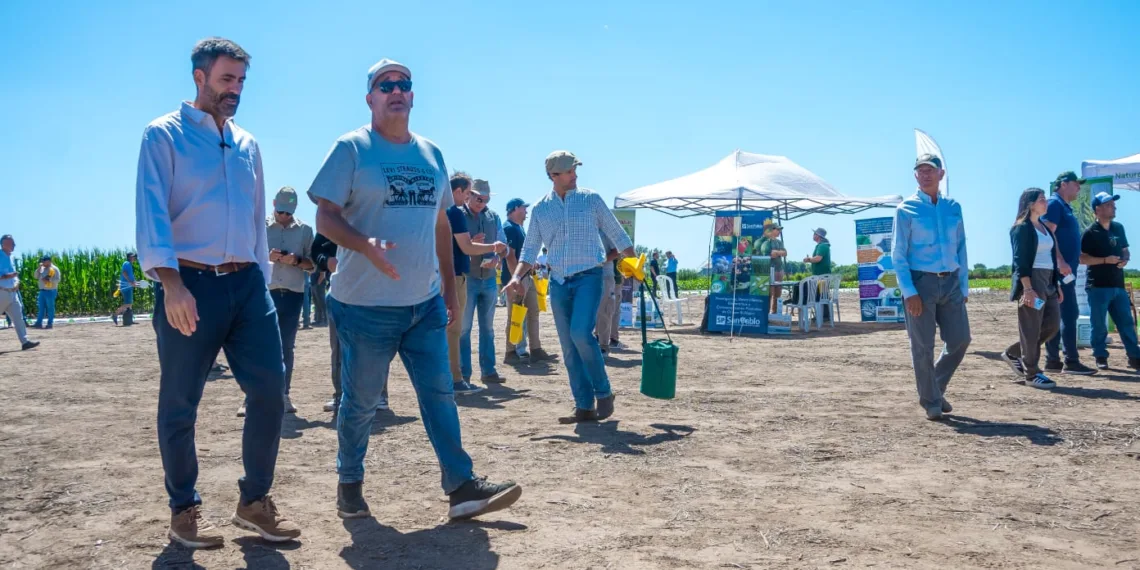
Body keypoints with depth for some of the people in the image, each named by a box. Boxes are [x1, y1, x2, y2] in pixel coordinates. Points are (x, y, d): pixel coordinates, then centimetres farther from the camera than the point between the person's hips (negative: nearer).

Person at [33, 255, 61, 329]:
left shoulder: (54, 269, -8)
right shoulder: (42, 268, 16)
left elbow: (57, 279, -15)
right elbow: (36, 276, 13)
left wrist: (48, 280, -22)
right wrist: (39, 268, 3)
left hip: (50, 291, -8)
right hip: (42, 291, 8)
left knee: (50, 308, -3)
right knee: (41, 308, 8)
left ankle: (50, 323, 1)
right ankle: (39, 323, 10)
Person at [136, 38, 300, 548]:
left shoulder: (247, 145, 18)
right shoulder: (164, 135, 0)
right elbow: (151, 212, -11)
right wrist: (171, 282, -23)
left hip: (246, 283, 5)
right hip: (189, 284, -5)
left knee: (270, 390, 0)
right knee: (180, 405, 4)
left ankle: (254, 501, 15)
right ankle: (184, 510, 20)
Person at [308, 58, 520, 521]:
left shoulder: (431, 153, 12)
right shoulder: (351, 149, -5)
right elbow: (325, 217, -9)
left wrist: (450, 287, 16)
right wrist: (366, 245, -28)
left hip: (425, 304, 5)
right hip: (366, 306, -5)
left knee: (439, 393, 5)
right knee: (361, 401, 7)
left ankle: (462, 486, 9)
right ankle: (349, 483, 26)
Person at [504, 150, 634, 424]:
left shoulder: (591, 199, 1)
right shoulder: (540, 209, 7)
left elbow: (617, 234, 4)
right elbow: (530, 250, 11)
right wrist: (517, 277, -4)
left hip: (588, 277, -3)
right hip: (558, 282, 4)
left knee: (581, 334, -21)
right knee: (569, 347, 4)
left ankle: (604, 393, -3)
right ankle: (584, 407, 11)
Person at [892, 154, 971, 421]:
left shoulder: (953, 207, 11)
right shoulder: (906, 209, -2)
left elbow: (961, 249, 14)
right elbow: (898, 254, -6)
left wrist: (964, 286, 8)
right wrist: (909, 292, -14)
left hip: (951, 282, 4)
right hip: (921, 281, -4)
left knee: (960, 339, 3)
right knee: (923, 347, 0)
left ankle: (936, 389, 24)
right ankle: (931, 402, 13)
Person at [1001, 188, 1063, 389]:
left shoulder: (1045, 227, 18)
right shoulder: (1022, 228, -8)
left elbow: (1050, 258, 21)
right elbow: (1020, 261, -15)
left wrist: (1057, 284, 17)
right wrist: (1028, 288, -23)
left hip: (1048, 281, 9)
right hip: (1031, 281, -9)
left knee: (1053, 324, 7)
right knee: (1031, 329, -4)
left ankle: (1013, 354, 20)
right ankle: (1031, 374, 4)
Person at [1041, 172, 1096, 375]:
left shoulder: (1064, 206, 22)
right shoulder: (1054, 204, -8)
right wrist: (1060, 261, -26)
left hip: (1065, 269, 10)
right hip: (1060, 269, -10)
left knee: (1056, 316, 9)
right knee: (1069, 313, -10)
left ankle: (1052, 361, 11)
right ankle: (1071, 362, -9)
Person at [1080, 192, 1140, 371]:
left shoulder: (1118, 228, 12)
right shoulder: (1091, 233, -7)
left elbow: (1125, 250, 21)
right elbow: (1082, 258, -11)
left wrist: (1125, 259, -1)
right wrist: (1105, 260, -20)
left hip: (1118, 285, 6)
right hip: (1098, 286, -6)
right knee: (1099, 324, -1)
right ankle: (1101, 357, 11)